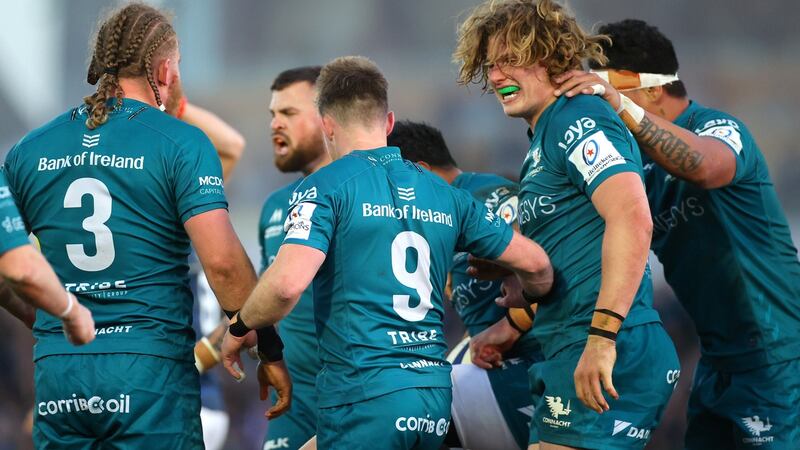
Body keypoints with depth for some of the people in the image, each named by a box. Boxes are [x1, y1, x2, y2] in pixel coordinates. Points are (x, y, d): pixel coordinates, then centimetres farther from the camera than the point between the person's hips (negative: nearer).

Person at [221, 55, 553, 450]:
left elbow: (288, 282, -17)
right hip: (435, 392, 6)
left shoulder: (326, 186, -4)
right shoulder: (446, 195, 14)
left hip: (363, 391, -6)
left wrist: (239, 329, 2)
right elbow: (535, 263, 19)